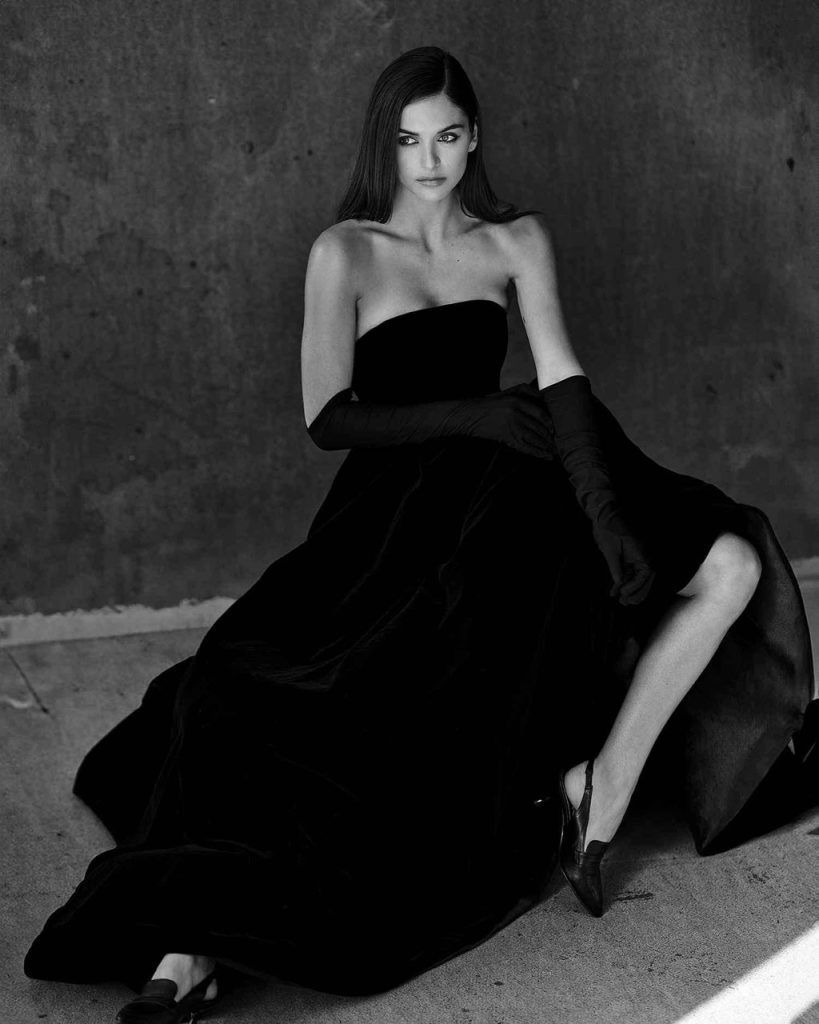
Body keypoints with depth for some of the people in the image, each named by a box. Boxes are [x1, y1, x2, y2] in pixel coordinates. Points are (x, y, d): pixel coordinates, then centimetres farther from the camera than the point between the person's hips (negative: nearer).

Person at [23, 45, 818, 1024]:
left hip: (509, 499, 4)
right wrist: (473, 413, -16)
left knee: (728, 562, -13)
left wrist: (610, 519, -15)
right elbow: (329, 418, -4)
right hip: (392, 504, -3)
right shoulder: (345, 252, 3)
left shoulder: (518, 241, 11)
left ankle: (604, 787, -8)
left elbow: (563, 384, -1)